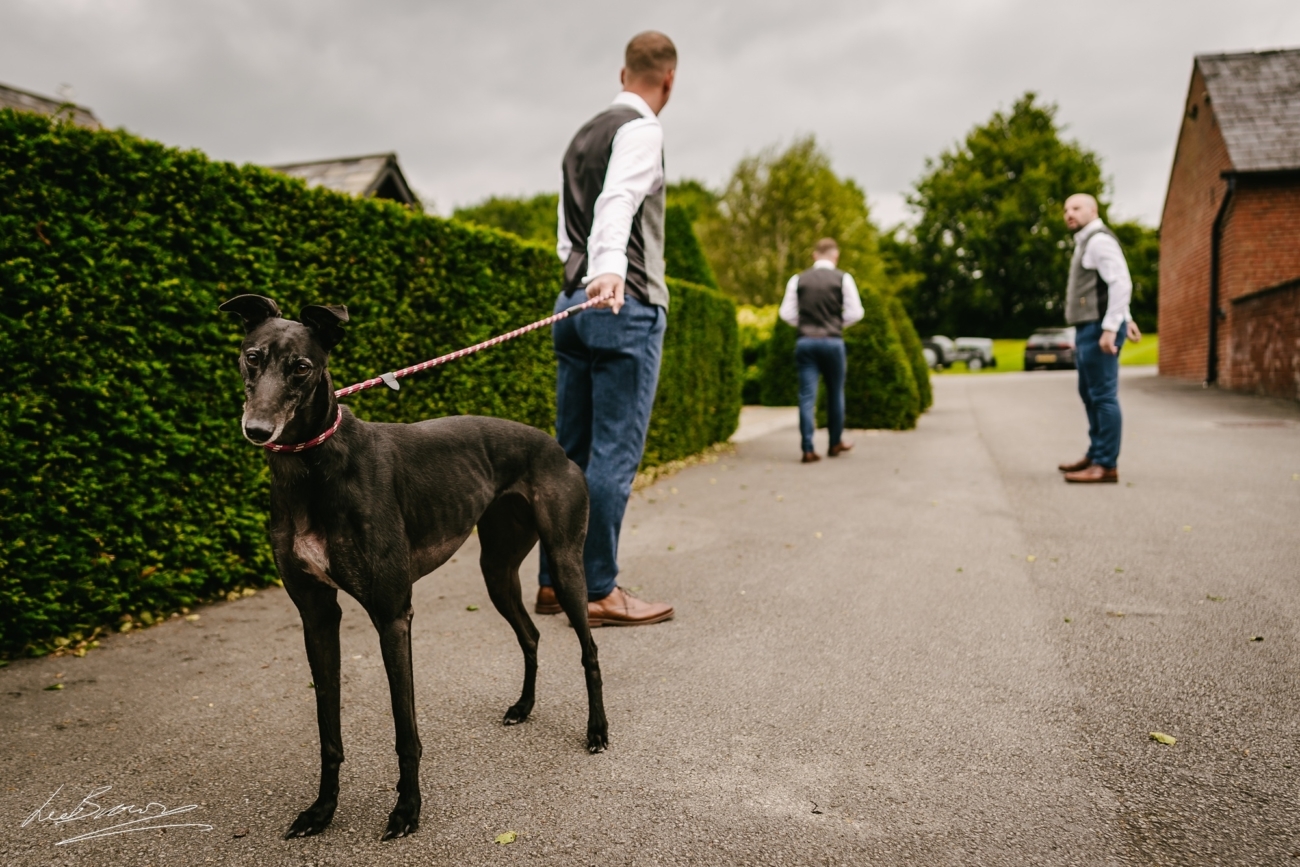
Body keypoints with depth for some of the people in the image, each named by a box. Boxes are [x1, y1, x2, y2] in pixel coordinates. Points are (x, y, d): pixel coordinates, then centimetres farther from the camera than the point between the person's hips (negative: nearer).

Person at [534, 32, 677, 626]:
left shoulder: (582, 136, 22)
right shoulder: (641, 130, -4)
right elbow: (617, 203, -24)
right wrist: (610, 269, -39)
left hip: (575, 303, 9)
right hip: (626, 307, -9)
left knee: (572, 452, 9)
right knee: (615, 453, -7)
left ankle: (555, 582, 14)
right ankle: (598, 593, -2)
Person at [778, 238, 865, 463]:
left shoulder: (798, 280, 3)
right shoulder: (843, 278, -2)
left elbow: (786, 312, 2)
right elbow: (855, 312, -3)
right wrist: (839, 324, 14)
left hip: (805, 341, 1)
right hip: (832, 341, -1)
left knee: (807, 395, 1)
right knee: (835, 393, 15)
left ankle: (808, 450, -2)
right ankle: (835, 443, 27)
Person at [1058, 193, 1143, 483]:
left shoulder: (1099, 240, -10)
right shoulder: (1087, 244, 22)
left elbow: (1121, 284, -20)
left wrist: (1110, 327, -24)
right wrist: (1126, 318, 31)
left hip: (1099, 329, -11)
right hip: (1089, 329, 11)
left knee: (1103, 396, -10)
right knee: (1090, 395, 15)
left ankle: (1106, 465, -8)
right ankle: (1095, 456, 23)